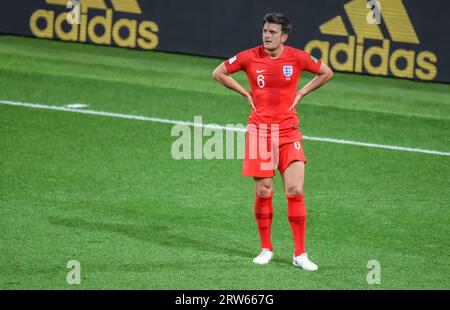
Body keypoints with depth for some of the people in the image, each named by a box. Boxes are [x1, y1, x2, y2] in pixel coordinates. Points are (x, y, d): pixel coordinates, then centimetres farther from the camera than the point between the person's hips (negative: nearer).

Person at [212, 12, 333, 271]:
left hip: (288, 131, 0)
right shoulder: (250, 57, -3)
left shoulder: (297, 57, -3)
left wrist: (300, 94, 7)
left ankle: (300, 254, -1)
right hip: (259, 131, 0)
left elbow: (326, 73, 14)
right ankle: (266, 249, 18)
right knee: (263, 192, 2)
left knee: (295, 191, -7)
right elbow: (219, 73, 11)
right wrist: (246, 93, 6)